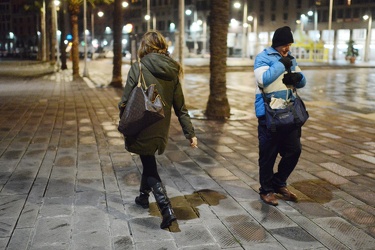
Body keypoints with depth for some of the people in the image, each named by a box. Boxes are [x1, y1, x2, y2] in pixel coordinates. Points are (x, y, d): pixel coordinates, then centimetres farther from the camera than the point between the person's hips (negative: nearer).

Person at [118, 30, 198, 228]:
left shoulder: (138, 68, -11)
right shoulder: (172, 71, 2)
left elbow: (126, 100, -11)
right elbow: (180, 106, 3)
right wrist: (190, 132, 7)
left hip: (141, 127, -5)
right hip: (161, 129, 5)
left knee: (149, 166, 4)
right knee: (149, 160, 26)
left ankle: (166, 209, -9)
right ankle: (143, 196, 43)